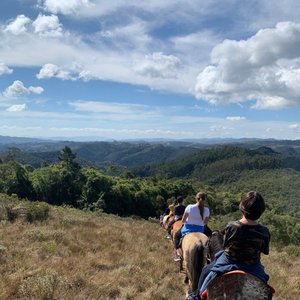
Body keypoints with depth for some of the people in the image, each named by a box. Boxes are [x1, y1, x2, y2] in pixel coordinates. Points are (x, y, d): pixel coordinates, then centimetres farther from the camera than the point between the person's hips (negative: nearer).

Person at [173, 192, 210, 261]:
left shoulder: (189, 207, -16)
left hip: (188, 229, -1)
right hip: (200, 230, 2)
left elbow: (183, 221, -7)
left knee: (176, 235, 26)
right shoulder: (206, 210, -10)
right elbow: (205, 222, 4)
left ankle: (178, 254, 10)